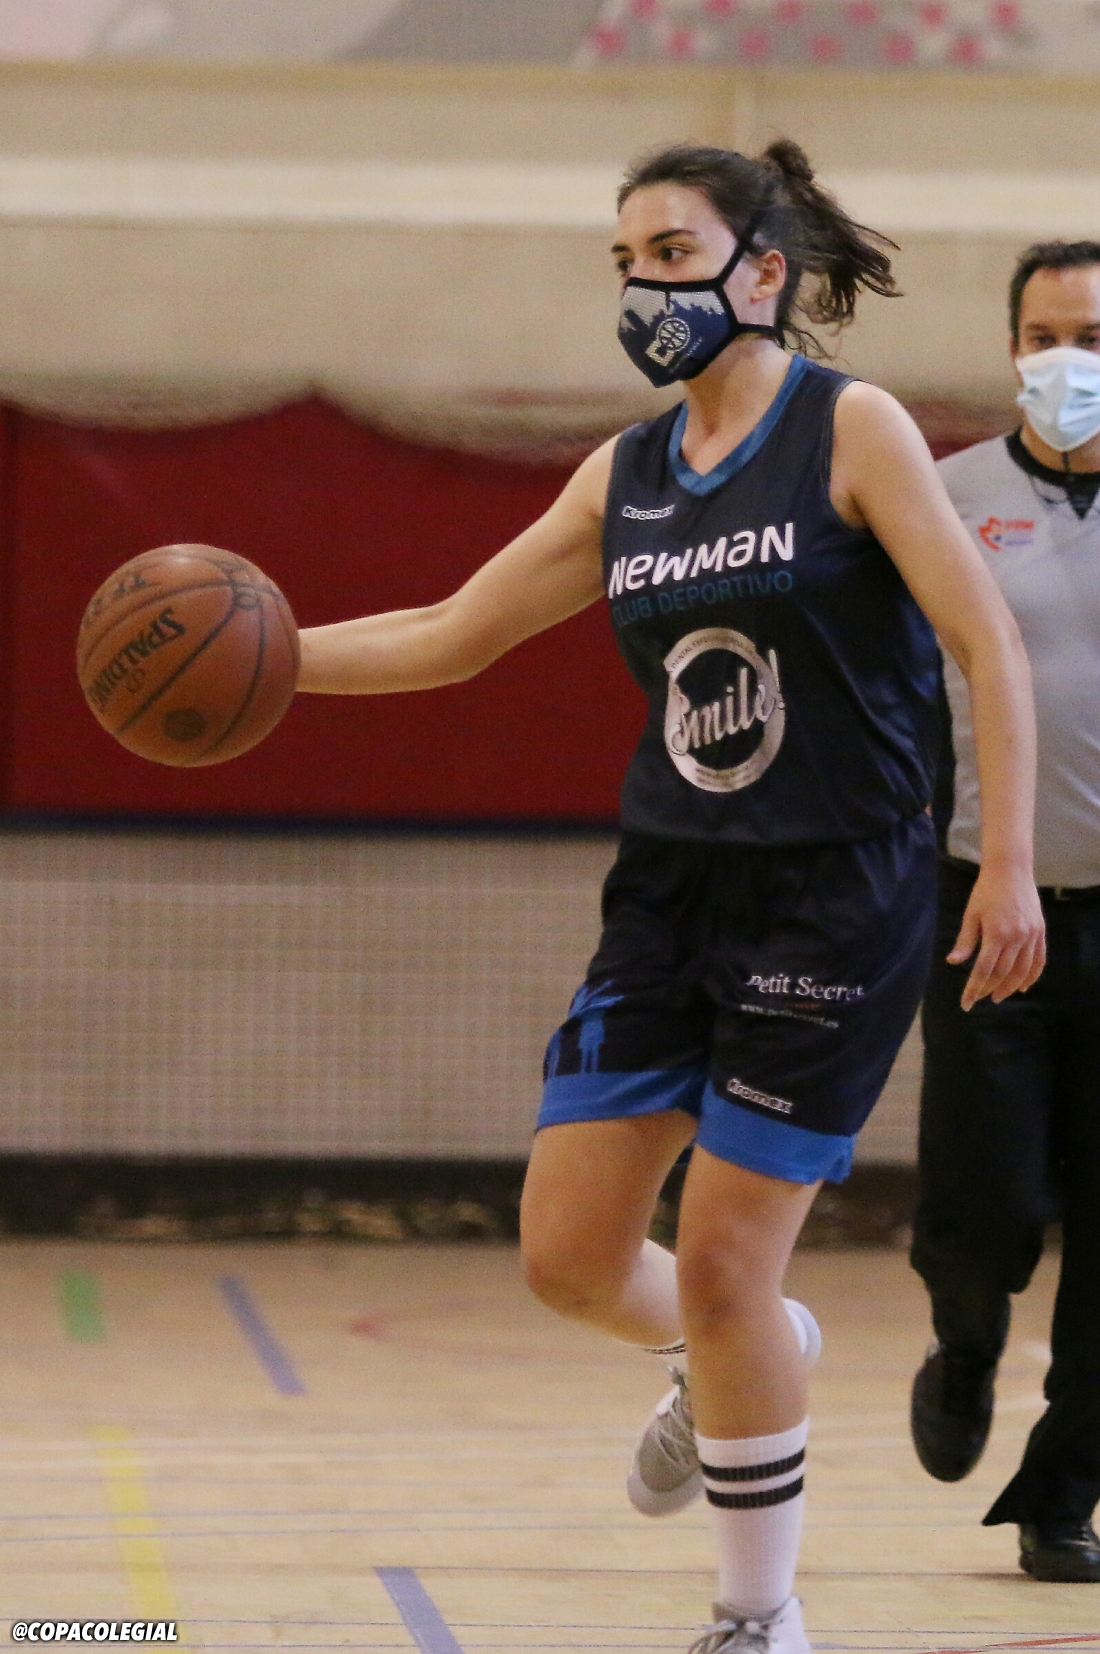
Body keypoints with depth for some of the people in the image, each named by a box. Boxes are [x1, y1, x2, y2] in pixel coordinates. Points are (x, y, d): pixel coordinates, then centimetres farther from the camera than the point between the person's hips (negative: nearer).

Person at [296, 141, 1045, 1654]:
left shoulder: (851, 432, -8)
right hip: (670, 890, 6)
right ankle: (748, 1364, 35)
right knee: (567, 1255, 2)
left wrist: (1007, 869, -20)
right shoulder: (625, 478, 8)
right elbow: (452, 636, 13)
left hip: (835, 900, -6)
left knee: (720, 1268, -6)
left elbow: (991, 650, -12)